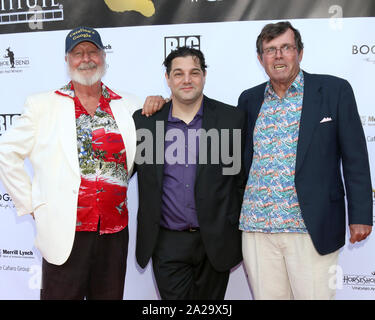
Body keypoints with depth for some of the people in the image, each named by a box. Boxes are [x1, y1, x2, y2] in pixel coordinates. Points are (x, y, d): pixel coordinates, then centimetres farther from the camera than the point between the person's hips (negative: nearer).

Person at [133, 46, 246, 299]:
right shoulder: (144, 121, 3)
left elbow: (242, 179, 3)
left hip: (215, 241, 0)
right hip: (167, 243, 0)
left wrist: (239, 240, 2)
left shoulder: (232, 119, 1)